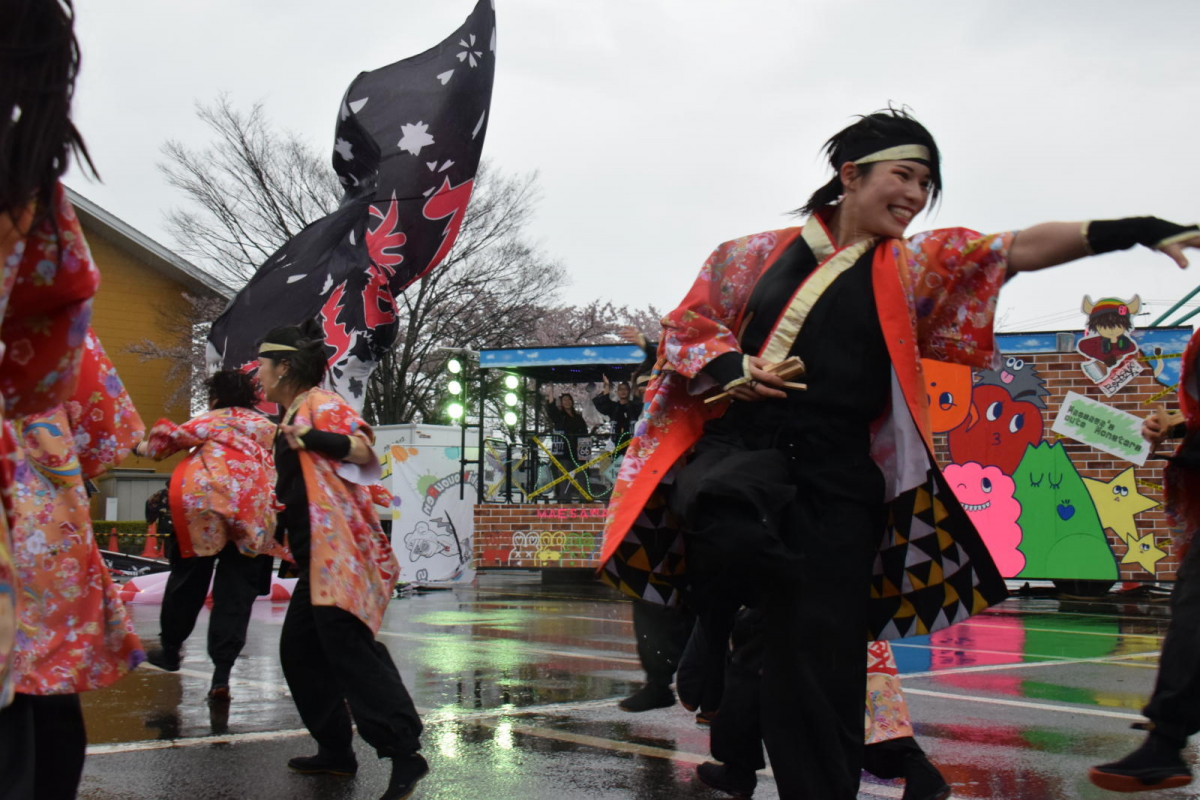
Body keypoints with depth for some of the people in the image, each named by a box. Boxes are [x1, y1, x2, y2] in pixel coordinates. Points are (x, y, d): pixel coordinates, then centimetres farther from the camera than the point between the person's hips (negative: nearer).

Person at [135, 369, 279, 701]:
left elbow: (174, 435, 6)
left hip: (204, 500, -2)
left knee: (189, 578, 16)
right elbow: (275, 469, 16)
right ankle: (222, 673, -2)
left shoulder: (213, 420, 13)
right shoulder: (267, 427, 24)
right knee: (236, 591, 4)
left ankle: (170, 648, 29)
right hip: (254, 509, 2)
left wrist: (149, 446, 24)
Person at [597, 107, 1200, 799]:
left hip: (838, 471, 2)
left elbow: (1017, 249, 1)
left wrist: (1134, 230, -11)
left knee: (819, 660, -1)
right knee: (732, 525, -38)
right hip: (742, 443, -1)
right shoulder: (760, 256, 11)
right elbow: (687, 325, 14)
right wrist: (730, 365, -9)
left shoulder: (917, 266, 13)